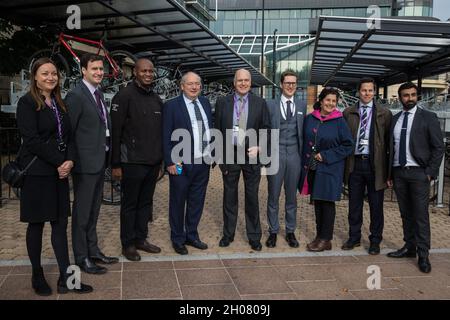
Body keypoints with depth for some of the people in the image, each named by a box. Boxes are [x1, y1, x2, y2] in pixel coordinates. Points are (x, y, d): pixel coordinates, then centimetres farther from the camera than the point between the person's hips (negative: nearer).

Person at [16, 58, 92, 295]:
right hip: (36, 173, -6)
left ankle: (65, 279, 10)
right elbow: (31, 140, -14)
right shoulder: (27, 103, -5)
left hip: (59, 172, 6)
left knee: (60, 224, 5)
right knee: (36, 224, 5)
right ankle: (37, 276, 21)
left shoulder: (59, 104, 13)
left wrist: (69, 160, -7)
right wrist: (59, 162, -14)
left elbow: (68, 136, 11)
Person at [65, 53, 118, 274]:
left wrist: (107, 153, 10)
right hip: (85, 163, -8)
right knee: (82, 212, 4)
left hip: (100, 161, 8)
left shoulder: (98, 93, 12)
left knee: (93, 210, 18)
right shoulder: (76, 95, -14)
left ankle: (93, 250, 31)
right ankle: (82, 258, 17)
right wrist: (72, 160, -14)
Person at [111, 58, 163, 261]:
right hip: (132, 162, -6)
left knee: (146, 203, 14)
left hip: (153, 162, 6)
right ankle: (128, 244, 18)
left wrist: (161, 159, 15)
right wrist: (116, 164, -13)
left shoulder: (156, 99, 12)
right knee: (130, 204, 5)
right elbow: (115, 132, -11)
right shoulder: (124, 96, -8)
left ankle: (141, 239, 27)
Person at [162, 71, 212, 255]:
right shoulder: (171, 106, -7)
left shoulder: (205, 103, 10)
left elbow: (210, 129, 13)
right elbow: (166, 137, -9)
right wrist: (170, 162, -13)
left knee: (197, 202, 15)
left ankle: (192, 235, 31)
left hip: (203, 163, 5)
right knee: (178, 203, 9)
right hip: (181, 164, -5)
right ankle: (178, 239, 25)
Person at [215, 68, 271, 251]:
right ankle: (228, 234, 25)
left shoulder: (260, 103, 2)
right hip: (229, 155, 1)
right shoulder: (222, 103, 3)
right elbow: (218, 130, 4)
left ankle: (254, 237, 20)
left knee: (252, 197, 7)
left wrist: (259, 147, -12)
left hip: (251, 155, 0)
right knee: (229, 196, 11)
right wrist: (219, 154, 0)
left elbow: (266, 129, 3)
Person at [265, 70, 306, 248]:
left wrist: (304, 153, 2)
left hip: (294, 154, 2)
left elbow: (304, 131, 8)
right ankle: (273, 231, 19)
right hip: (276, 154, -2)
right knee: (273, 195, 6)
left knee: (291, 195, 11)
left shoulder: (302, 105, 8)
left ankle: (290, 231, 23)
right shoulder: (271, 105, 1)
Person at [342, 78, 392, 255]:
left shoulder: (384, 113, 2)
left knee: (376, 205, 7)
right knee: (354, 204, 11)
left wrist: (388, 168, -4)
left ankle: (375, 241, 21)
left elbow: (389, 140, 0)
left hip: (375, 164, -1)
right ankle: (354, 237, 26)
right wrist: (343, 164, -1)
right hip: (354, 163, 2)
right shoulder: (348, 113, 6)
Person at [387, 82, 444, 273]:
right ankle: (409, 247, 22)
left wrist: (431, 172, -9)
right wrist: (389, 173, 9)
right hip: (398, 172, 4)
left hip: (418, 173, -4)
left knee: (421, 214, -3)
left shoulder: (428, 118, 0)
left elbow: (438, 147, -2)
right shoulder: (395, 119, 12)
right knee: (405, 213, 11)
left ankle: (423, 255, 5)